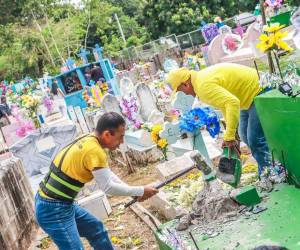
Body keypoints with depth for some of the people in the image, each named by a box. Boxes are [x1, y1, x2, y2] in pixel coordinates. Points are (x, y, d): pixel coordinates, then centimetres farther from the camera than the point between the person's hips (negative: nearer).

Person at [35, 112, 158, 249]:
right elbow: (108, 187, -19)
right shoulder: (94, 150, -25)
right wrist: (141, 191, -9)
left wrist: (133, 192, 6)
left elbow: (107, 174, 13)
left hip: (63, 204, 10)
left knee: (96, 229, 23)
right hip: (53, 210, -10)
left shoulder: (89, 140, 4)